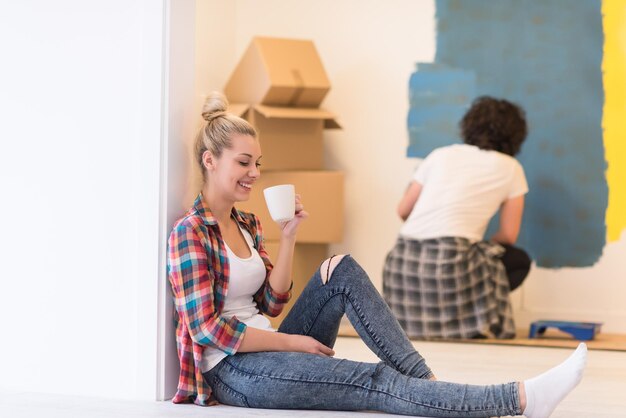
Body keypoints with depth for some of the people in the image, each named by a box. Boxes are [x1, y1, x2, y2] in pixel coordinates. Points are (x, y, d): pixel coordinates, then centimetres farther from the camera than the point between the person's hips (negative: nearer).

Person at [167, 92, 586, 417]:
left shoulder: (247, 224, 14)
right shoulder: (190, 233, -12)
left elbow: (271, 302, 11)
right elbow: (207, 329, -18)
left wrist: (287, 238, 0)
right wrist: (292, 341, -12)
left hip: (265, 352, 8)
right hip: (232, 371, -8)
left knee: (341, 269, -10)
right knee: (375, 383, -22)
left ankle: (425, 379, -18)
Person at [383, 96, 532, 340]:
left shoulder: (441, 154, 19)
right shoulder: (510, 168, 11)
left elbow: (403, 211, 21)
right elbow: (509, 235, 12)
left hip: (403, 259, 5)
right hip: (452, 260, -5)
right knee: (519, 261, 21)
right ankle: (472, 323, 7)